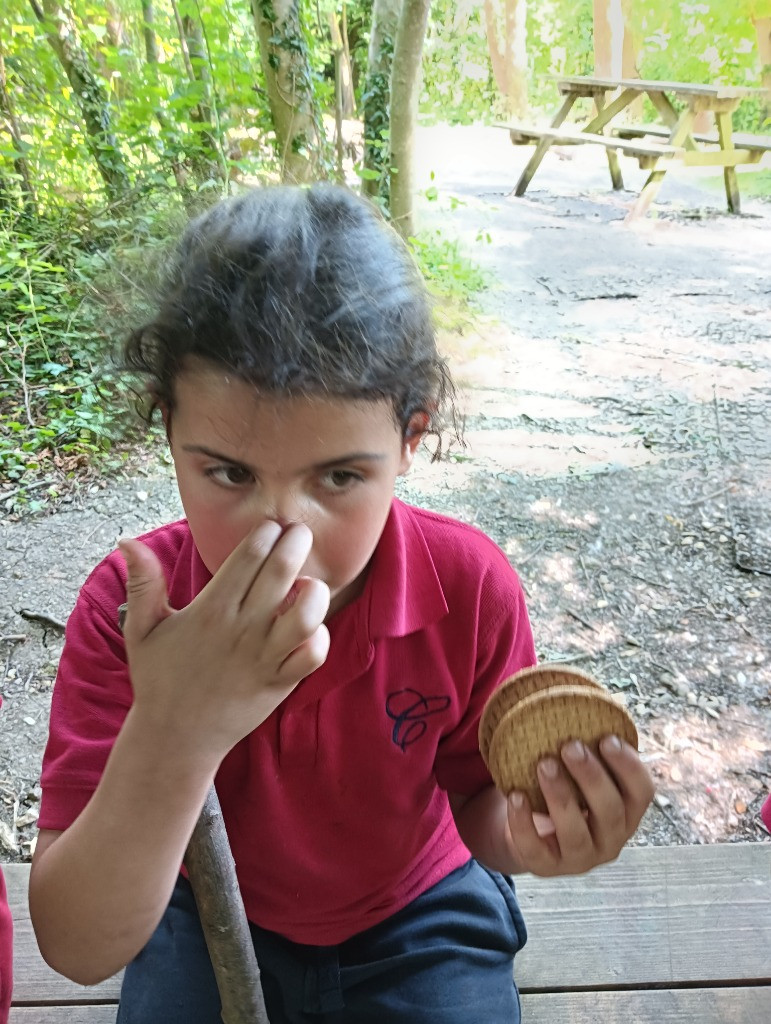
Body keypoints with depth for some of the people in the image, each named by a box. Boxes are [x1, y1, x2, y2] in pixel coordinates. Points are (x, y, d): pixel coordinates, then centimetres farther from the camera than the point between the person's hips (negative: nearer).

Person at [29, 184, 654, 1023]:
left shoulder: (471, 589, -27)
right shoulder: (128, 607, -28)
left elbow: (479, 806, -11)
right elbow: (77, 950, -28)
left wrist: (522, 835, -34)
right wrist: (171, 737, -45)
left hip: (414, 918, 1)